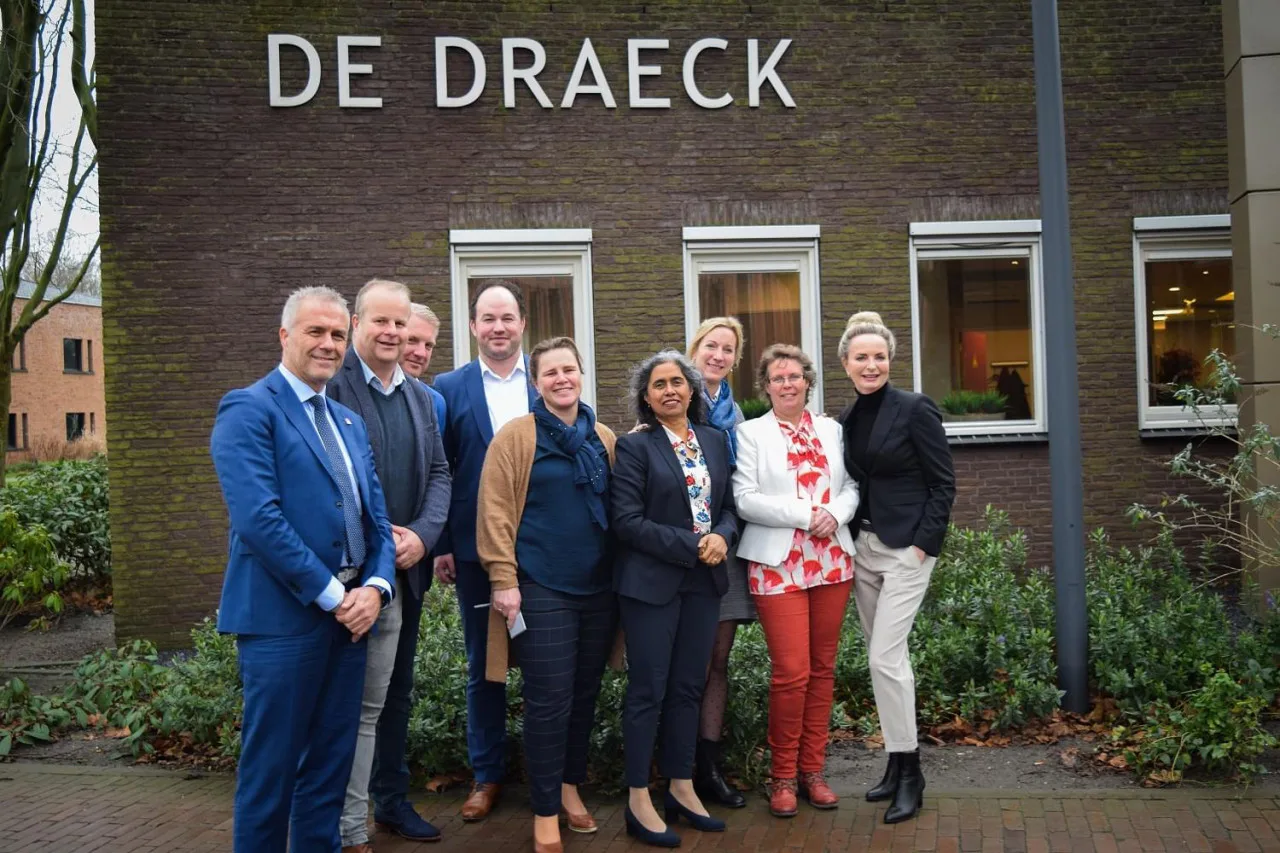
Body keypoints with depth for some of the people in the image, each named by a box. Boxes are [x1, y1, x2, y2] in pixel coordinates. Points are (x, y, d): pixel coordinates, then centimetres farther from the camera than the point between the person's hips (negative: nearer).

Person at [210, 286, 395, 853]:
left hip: (348, 612, 7)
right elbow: (259, 518, -18)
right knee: (271, 768, 4)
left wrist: (375, 587, -4)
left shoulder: (350, 422, 16)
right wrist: (332, 593, -16)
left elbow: (376, 515, 14)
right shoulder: (248, 409, -7)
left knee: (331, 764, 15)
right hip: (282, 616, -7)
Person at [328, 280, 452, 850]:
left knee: (394, 692, 19)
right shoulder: (330, 386, -10)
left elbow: (439, 474, 9)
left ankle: (391, 799, 35)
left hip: (407, 568, 7)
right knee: (358, 704, 1)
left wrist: (422, 536, -8)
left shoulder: (420, 396, 11)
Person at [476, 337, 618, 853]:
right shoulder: (515, 436, -5)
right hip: (543, 590, -5)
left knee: (585, 695, 14)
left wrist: (622, 572, 10)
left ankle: (570, 787, 33)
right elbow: (495, 511, -8)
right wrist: (503, 580, -12)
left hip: (599, 588, 5)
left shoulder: (605, 439, 9)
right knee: (549, 702, -1)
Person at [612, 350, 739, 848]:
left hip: (703, 582, 5)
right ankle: (639, 802, 13)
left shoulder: (715, 440, 9)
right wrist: (692, 546, -16)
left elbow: (729, 505, 11)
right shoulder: (635, 446, -8)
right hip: (651, 582, -5)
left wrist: (722, 537, -10)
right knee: (648, 690, 2)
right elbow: (627, 521, -14)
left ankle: (681, 789, 25)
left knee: (688, 688, 13)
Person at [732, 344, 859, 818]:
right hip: (778, 564, -4)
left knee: (822, 669, 8)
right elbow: (745, 500, -8)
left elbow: (851, 486, 11)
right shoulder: (751, 434, 1)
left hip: (831, 561, 4)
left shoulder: (831, 430, 13)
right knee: (792, 673, -7)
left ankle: (812, 770, 20)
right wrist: (806, 514, -14)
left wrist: (835, 513, -10)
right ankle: (783, 775, 11)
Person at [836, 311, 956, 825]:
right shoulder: (846, 421, 10)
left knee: (884, 658, -10)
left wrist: (924, 543, -14)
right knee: (885, 659, 11)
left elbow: (943, 484, -8)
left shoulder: (915, 409, -8)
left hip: (907, 548, -6)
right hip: (862, 548, 6)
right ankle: (897, 765, 23)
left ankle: (909, 774, 4)